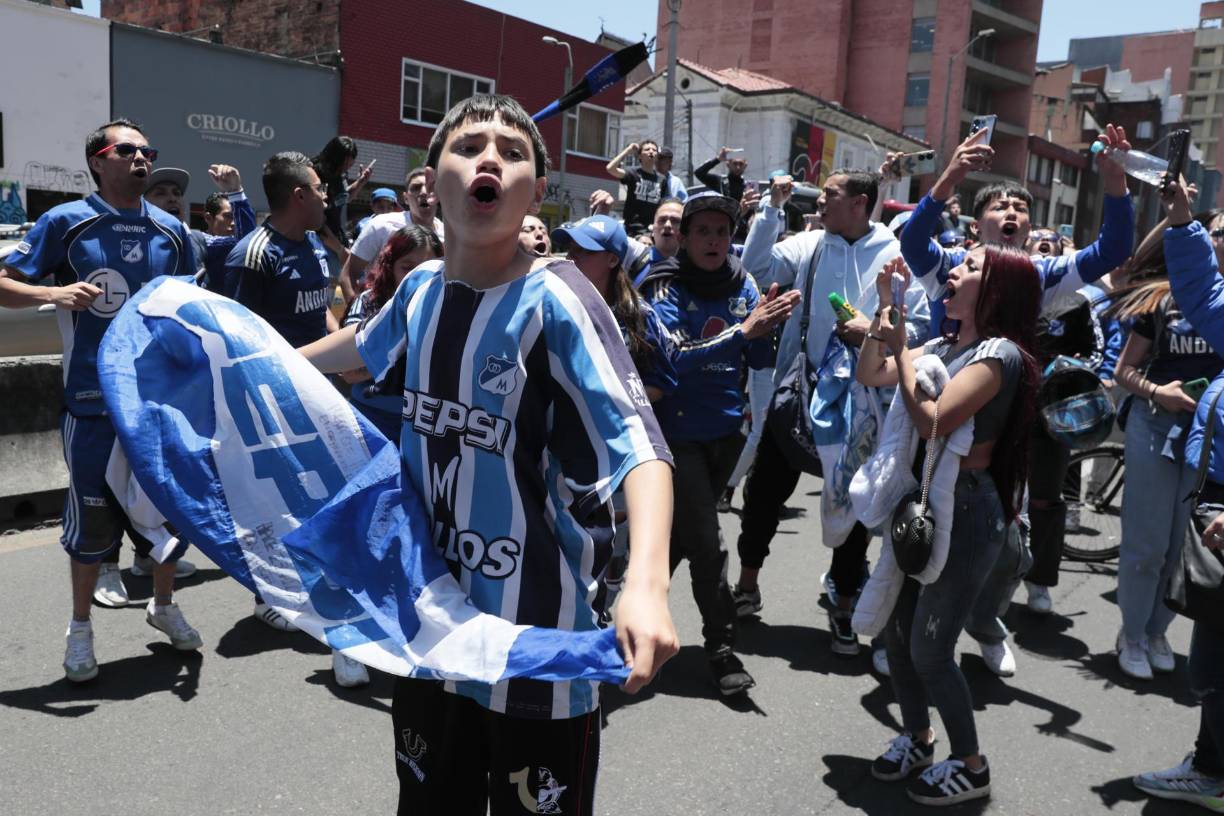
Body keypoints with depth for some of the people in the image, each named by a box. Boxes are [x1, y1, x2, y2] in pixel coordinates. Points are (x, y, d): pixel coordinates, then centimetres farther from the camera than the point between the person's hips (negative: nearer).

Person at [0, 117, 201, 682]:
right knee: (92, 513, 5)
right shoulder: (65, 222, -4)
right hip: (93, 400, -3)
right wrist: (54, 293, -22)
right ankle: (81, 627, 24)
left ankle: (164, 605, 33)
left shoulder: (171, 230, 7)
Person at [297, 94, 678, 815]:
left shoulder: (556, 301, -19)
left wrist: (646, 583, -46)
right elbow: (365, 346, 24)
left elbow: (638, 442, -30)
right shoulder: (423, 289, 0)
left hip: (537, 641, -6)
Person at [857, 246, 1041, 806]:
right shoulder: (945, 346, 10)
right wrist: (885, 306, 4)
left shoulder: (1000, 353, -15)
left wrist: (900, 348, -18)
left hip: (965, 512, -8)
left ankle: (970, 767, 20)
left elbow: (933, 422, -24)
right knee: (895, 630, 14)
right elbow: (870, 376, 11)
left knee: (929, 648, -2)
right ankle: (917, 737, 36)